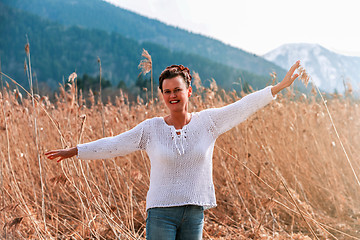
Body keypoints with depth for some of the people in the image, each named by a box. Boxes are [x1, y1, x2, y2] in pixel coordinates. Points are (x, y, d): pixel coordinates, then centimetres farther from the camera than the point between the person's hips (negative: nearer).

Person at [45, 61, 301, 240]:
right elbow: (113, 145, 3)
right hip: (161, 211, -2)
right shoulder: (151, 128, -1)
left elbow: (245, 106, -2)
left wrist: (281, 85, -6)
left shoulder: (207, 121, 1)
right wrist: (73, 151, 2)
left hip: (194, 213, 2)